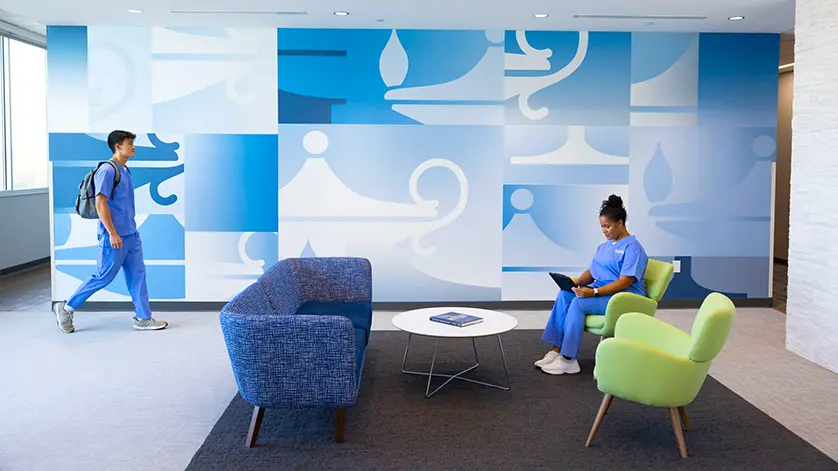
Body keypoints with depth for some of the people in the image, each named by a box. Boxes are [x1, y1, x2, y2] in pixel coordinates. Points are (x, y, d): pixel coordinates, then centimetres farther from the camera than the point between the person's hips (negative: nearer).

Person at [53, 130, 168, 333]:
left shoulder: (125, 170, 13)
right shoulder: (107, 170, -15)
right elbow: (100, 204, -20)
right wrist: (112, 233, -22)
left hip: (131, 235, 9)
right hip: (114, 236, -9)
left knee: (137, 274, 8)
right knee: (103, 277, 0)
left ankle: (143, 318, 13)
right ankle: (65, 308, 15)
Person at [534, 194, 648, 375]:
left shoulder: (632, 247, -11)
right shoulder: (604, 246, 16)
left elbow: (624, 282, -21)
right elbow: (592, 271, 17)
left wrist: (594, 292, -28)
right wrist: (577, 283, -5)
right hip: (601, 291, 8)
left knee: (579, 302, -28)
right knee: (564, 295, -16)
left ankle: (568, 360, -24)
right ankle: (556, 351, -21)